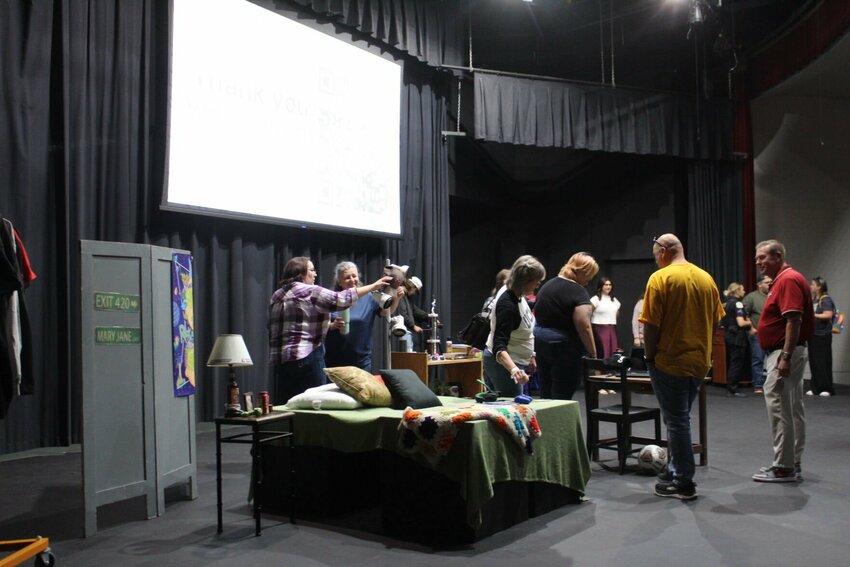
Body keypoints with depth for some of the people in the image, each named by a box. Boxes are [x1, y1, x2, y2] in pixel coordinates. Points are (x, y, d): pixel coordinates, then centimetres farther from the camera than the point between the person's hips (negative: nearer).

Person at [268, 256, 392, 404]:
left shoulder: (277, 296, 17)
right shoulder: (309, 292, -8)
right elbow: (342, 299, -11)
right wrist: (374, 286, -4)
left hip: (279, 358, 8)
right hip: (306, 357, -8)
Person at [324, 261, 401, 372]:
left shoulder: (368, 298, 2)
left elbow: (386, 312, -12)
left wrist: (396, 299, -31)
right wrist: (332, 326, -22)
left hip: (362, 360, 1)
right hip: (335, 360, -1)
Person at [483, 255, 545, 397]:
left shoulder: (517, 294, 0)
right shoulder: (507, 304, -28)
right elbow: (499, 347, -34)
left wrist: (530, 355, 24)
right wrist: (514, 370, -50)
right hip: (503, 363, -9)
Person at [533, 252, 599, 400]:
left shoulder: (548, 284, 12)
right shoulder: (578, 292, -14)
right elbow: (584, 327, -21)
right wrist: (593, 355, -14)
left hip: (539, 340, 8)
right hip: (563, 346, -8)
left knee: (545, 395, 13)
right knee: (562, 398, -2)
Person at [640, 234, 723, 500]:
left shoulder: (660, 278, -13)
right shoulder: (707, 278, 6)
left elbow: (651, 325, -16)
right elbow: (715, 321, 10)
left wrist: (650, 356, -4)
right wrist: (700, 347, 18)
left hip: (669, 362, -6)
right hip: (700, 362, 7)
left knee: (677, 422, 2)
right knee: (680, 418, 19)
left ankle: (683, 483, 9)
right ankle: (676, 472, 26)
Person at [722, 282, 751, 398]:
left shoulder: (727, 303, 12)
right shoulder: (737, 303, -13)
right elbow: (741, 323, -20)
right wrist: (750, 322, -3)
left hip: (728, 335, 9)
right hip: (737, 336, -9)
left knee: (731, 362, 13)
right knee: (737, 363, -4)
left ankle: (730, 388, 18)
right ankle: (733, 390, -2)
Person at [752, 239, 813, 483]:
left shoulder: (788, 280, -15)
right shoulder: (782, 280, 17)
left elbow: (794, 320, -23)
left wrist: (786, 357, -26)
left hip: (783, 352, -11)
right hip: (782, 353, 11)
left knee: (779, 409, -8)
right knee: (793, 409, 13)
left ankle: (783, 468, -3)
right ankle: (792, 464, 20)